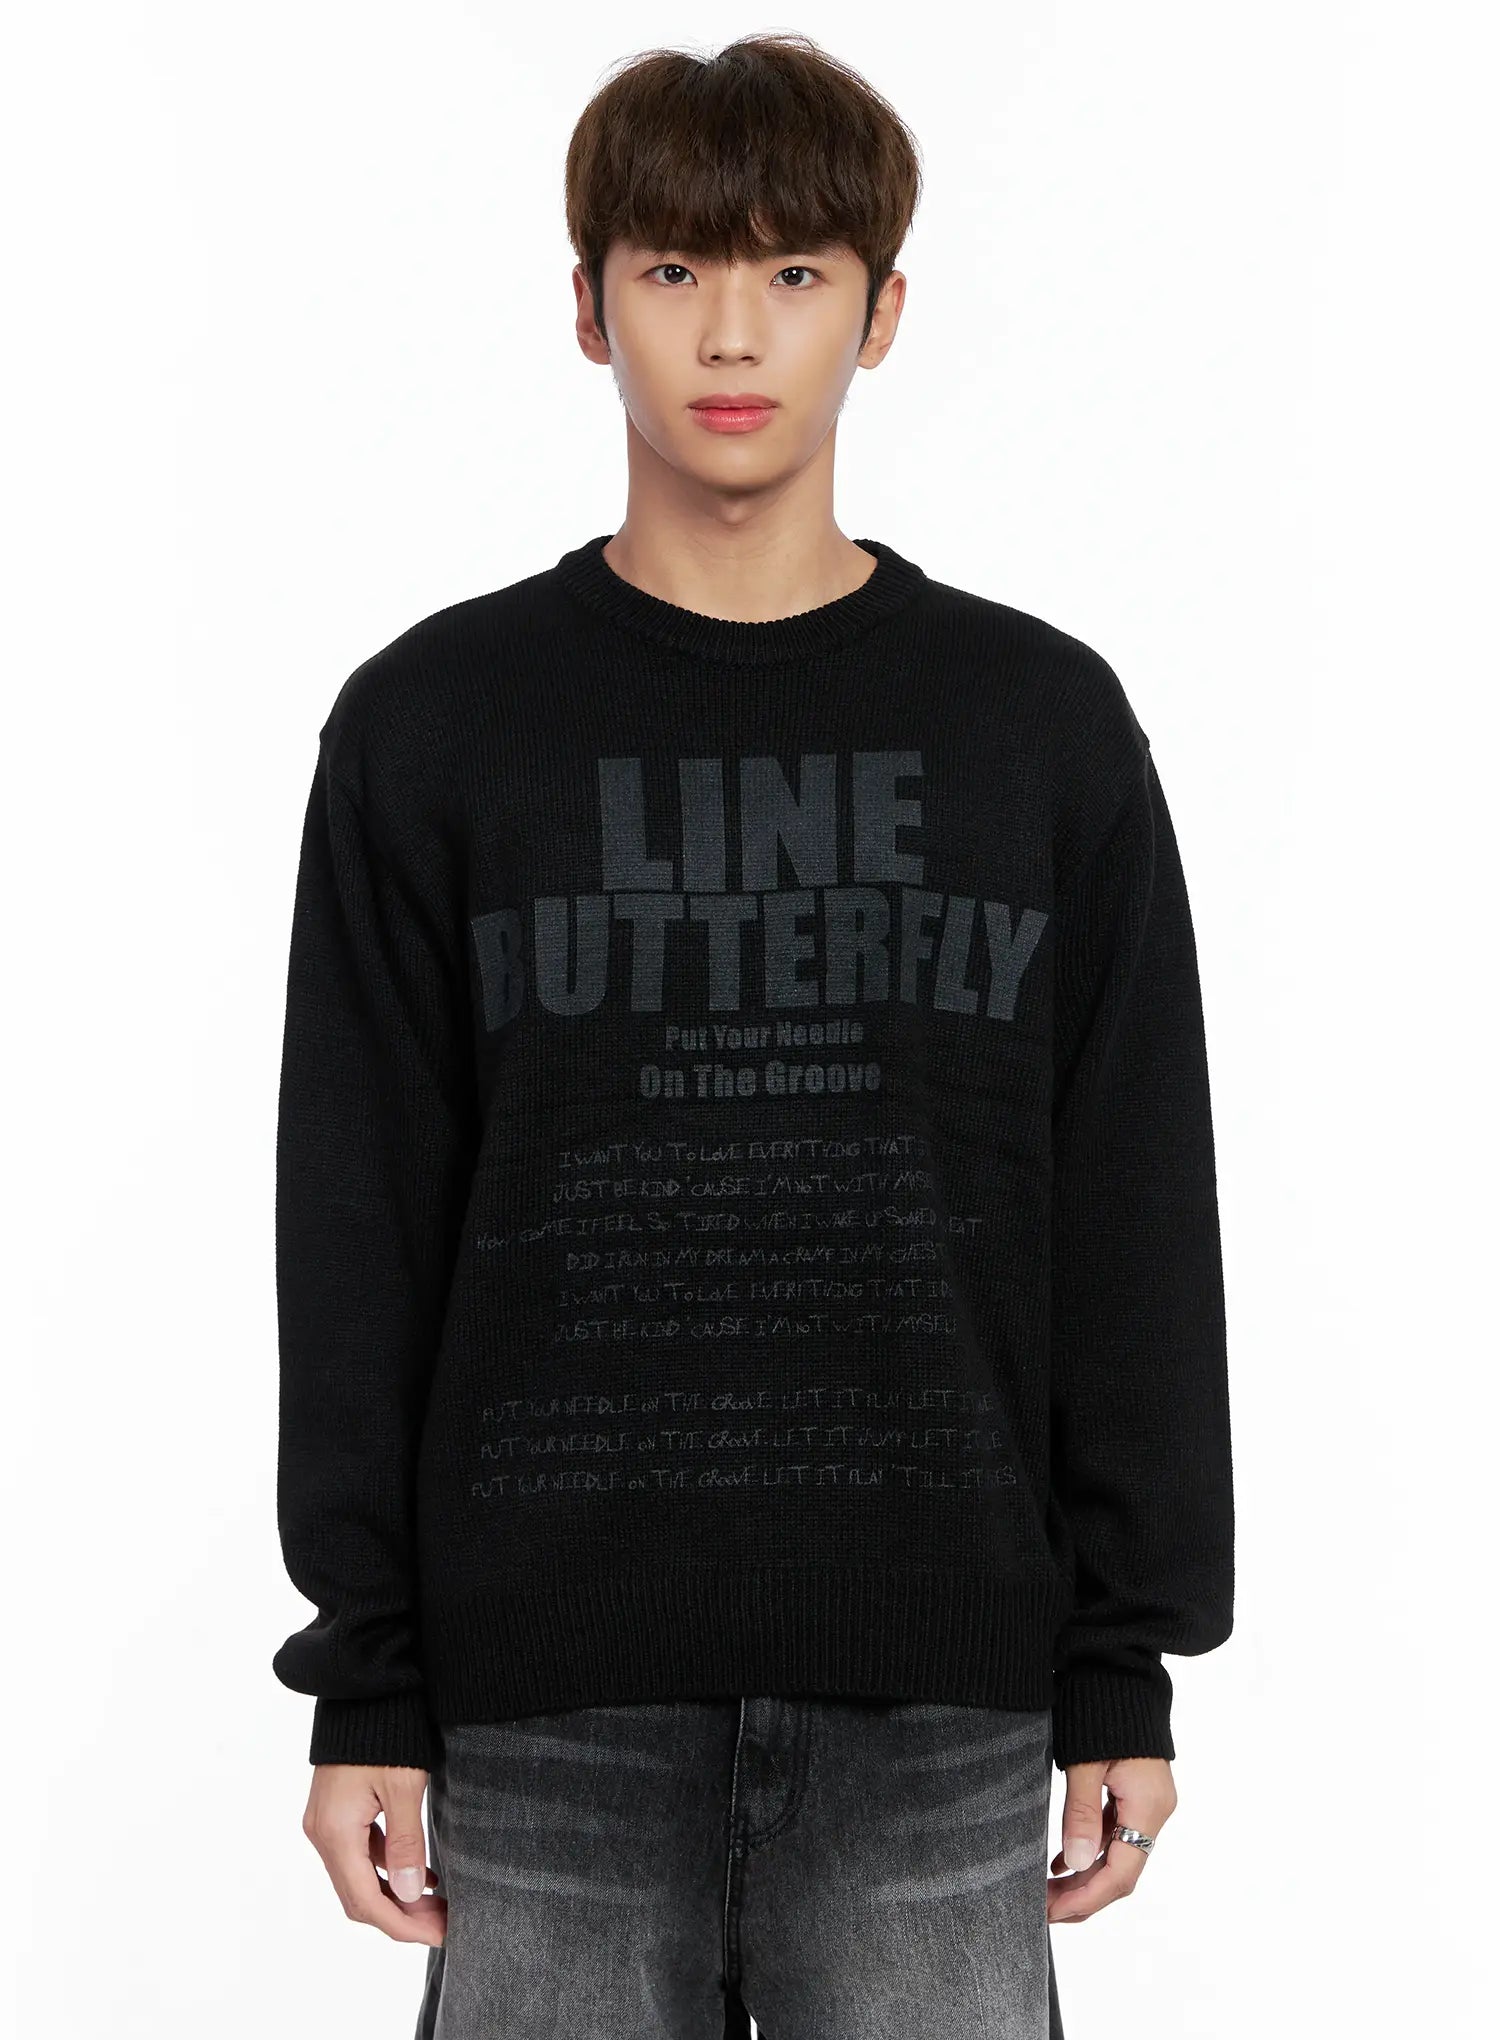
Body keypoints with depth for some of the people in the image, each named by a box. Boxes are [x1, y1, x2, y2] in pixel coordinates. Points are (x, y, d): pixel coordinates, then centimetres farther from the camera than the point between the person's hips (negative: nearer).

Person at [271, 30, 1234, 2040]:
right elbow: (359, 1236, 3)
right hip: (549, 1694, 0)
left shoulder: (1046, 723, 5)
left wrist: (1128, 1664, 3)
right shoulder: (435, 725, 3)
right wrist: (365, 1684, 0)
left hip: (938, 1688, 1)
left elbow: (1137, 1221, 6)